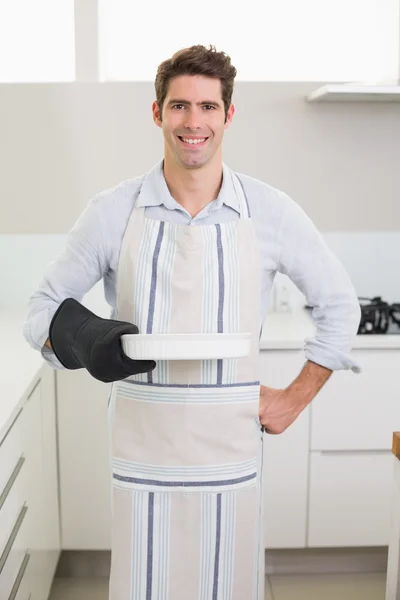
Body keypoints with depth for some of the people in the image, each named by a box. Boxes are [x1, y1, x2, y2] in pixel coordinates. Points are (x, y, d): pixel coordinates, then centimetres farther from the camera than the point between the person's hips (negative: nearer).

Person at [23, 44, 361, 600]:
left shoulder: (272, 212, -3)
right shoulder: (112, 211, -4)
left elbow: (340, 306, 7)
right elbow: (43, 308, 4)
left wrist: (295, 399, 3)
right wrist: (86, 340, -18)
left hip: (231, 448, 1)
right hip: (142, 447, 0)